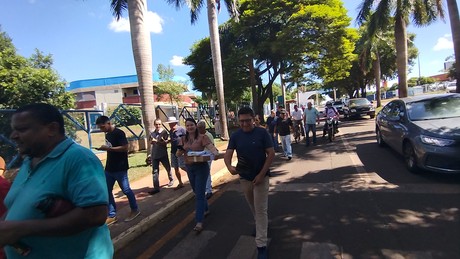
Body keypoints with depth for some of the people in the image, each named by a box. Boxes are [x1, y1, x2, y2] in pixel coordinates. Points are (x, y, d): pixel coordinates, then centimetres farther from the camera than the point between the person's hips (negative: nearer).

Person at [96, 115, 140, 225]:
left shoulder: (119, 133, -13)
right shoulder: (107, 135, 13)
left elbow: (125, 148, -21)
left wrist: (108, 148, -22)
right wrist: (104, 148, 6)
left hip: (120, 168, -8)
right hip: (109, 168, 8)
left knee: (126, 190, 2)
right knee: (107, 191, 8)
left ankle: (135, 210, 21)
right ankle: (112, 215, 19)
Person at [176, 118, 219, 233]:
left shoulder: (202, 137, -11)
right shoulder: (183, 139, 5)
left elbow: (211, 147, -24)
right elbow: (178, 154, 3)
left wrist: (216, 153, -46)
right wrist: (180, 149, -20)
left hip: (201, 167, -6)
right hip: (189, 168, 6)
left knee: (199, 194, -7)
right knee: (196, 192, 20)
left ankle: (199, 222, -4)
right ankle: (205, 209, 43)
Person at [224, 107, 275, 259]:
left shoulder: (262, 133, -13)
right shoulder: (235, 136, -4)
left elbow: (271, 153, -12)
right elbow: (228, 154, -7)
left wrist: (261, 174, -18)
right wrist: (230, 167, -30)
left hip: (260, 177, -4)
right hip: (244, 177, 4)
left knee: (261, 210, 0)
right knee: (253, 206, 22)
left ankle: (261, 245, 9)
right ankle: (261, 225, 50)